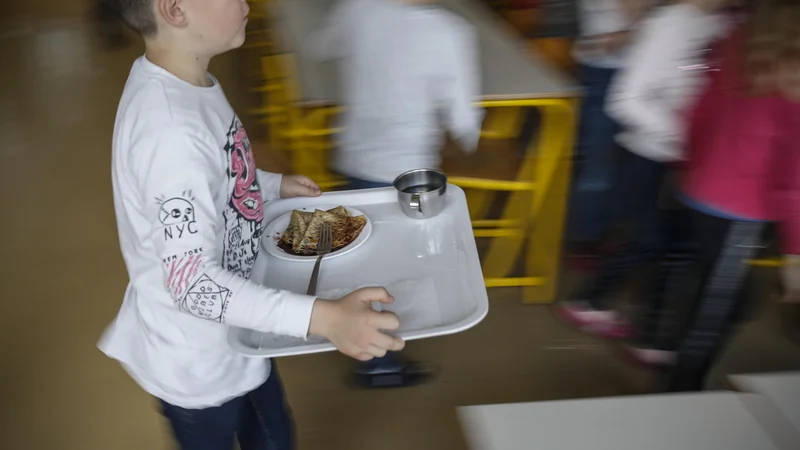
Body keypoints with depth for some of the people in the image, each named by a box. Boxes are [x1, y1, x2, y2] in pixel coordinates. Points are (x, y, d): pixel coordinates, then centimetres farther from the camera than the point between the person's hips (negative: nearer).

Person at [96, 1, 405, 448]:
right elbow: (193, 282, -36)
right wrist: (323, 318, -42)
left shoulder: (191, 83, -5)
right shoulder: (170, 129, -34)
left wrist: (275, 185, 7)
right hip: (199, 365, -8)